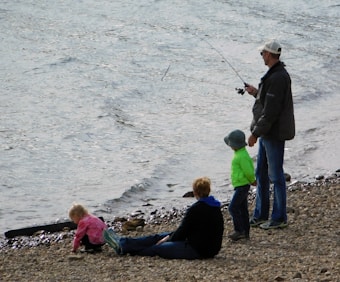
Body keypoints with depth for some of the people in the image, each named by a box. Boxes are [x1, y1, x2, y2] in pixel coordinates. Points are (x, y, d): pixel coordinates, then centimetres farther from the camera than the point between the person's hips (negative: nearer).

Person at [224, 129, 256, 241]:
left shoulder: (242, 156, -22)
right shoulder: (241, 153, 10)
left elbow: (248, 171, -22)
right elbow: (249, 169, 19)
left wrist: (252, 181, -5)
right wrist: (252, 180, 18)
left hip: (242, 185, -11)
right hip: (242, 185, 11)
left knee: (233, 207, -10)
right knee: (242, 208, 13)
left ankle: (239, 230, -8)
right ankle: (245, 232, 18)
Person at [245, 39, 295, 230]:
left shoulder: (278, 78, -22)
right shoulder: (274, 75, 12)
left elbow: (271, 111, -24)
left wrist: (255, 133, -20)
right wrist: (257, 92, 22)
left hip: (274, 134, -11)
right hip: (267, 134, 11)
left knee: (276, 175, -2)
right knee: (261, 174, 16)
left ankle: (279, 218, 6)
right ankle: (260, 215, 25)